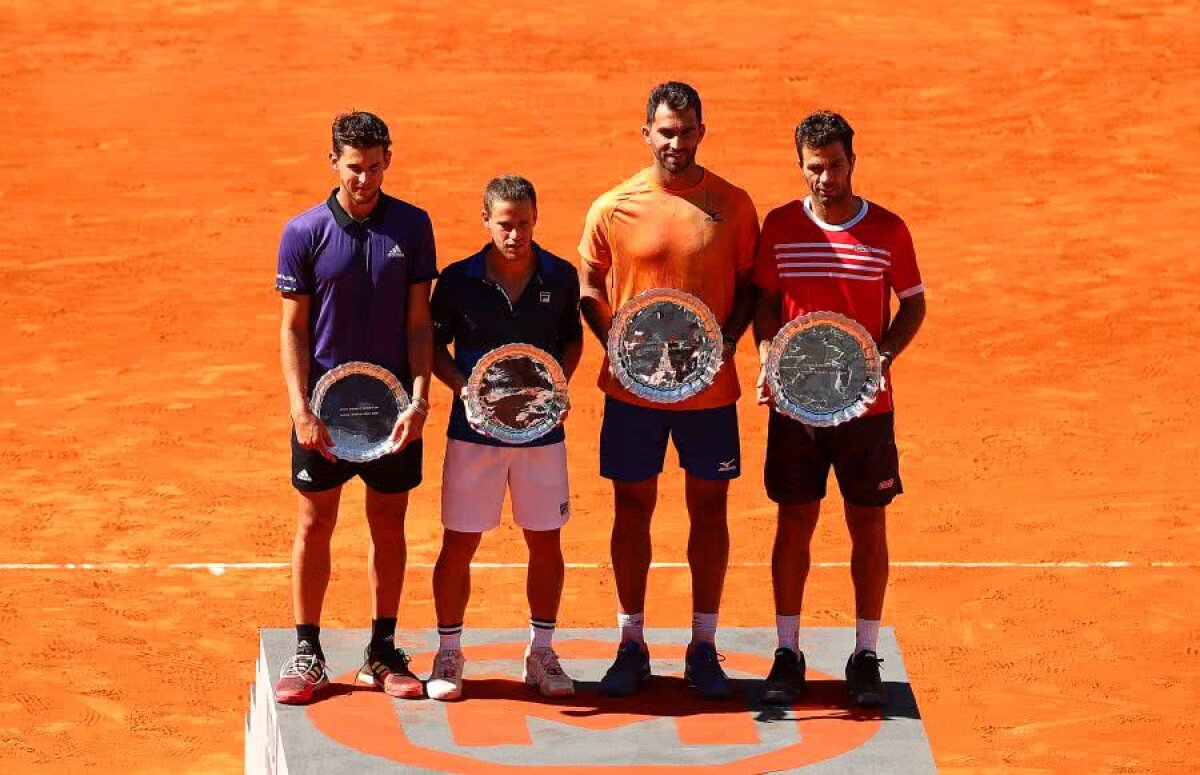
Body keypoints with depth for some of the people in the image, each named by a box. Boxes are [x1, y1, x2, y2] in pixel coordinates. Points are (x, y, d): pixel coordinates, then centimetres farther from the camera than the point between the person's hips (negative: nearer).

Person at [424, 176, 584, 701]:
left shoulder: (561, 278, -1)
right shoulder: (458, 280, -7)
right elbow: (434, 344, 3)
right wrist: (464, 387, -13)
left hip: (541, 430, 2)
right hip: (474, 431, -2)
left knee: (546, 542, 7)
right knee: (459, 543, 1)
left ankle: (541, 653, 21)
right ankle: (448, 654, 14)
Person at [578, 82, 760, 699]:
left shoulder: (733, 206, -1)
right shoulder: (613, 209, -2)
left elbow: (749, 285, 7)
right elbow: (590, 290, 6)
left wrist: (730, 335, -11)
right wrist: (616, 342, -11)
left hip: (710, 387, 0)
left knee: (709, 508, 6)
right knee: (632, 508, 6)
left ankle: (703, 647, 16)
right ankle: (631, 644, 17)